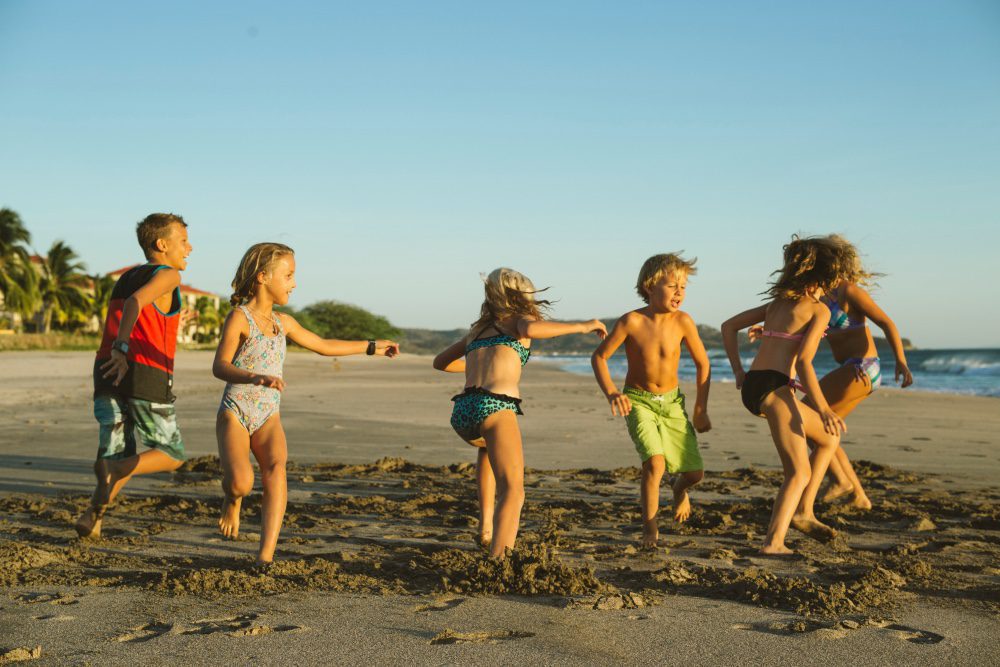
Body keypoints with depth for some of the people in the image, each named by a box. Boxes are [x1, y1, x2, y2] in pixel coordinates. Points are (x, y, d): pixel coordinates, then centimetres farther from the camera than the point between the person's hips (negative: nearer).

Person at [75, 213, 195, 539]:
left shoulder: (125, 279, 25)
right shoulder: (167, 275, 1)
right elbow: (135, 302, -19)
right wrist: (121, 349, -28)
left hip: (109, 376, 6)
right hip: (147, 375, -6)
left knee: (123, 457, 12)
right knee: (171, 456, 7)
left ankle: (93, 516, -8)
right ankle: (113, 468, -18)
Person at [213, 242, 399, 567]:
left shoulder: (282, 322, 13)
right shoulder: (239, 317, -7)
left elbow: (323, 345, 27)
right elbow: (220, 366, -19)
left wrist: (372, 347, 29)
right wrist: (257, 378, -36)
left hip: (268, 417, 5)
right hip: (234, 412, -5)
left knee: (276, 468, -24)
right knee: (241, 482, -25)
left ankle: (265, 557, -28)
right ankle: (232, 500, 15)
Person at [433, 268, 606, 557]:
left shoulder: (478, 328, 30)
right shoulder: (520, 317, 13)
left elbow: (440, 362, 42)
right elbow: (530, 330, -14)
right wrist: (581, 326, -4)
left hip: (462, 413, 6)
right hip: (494, 406, -6)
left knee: (489, 444, 39)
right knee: (513, 493, -9)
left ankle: (486, 525, 27)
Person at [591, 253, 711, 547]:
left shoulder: (683, 321, -13)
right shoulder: (631, 321, -19)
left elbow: (703, 363, 0)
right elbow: (599, 356, -9)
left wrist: (701, 410, 2)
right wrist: (611, 393, -23)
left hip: (672, 402, 3)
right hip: (638, 402, -3)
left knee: (695, 473, 1)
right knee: (655, 462, -24)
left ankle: (679, 489, 40)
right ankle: (650, 530, -4)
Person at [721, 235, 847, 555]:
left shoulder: (779, 302, 21)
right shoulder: (819, 309, -1)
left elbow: (729, 326, 21)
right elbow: (803, 361, -13)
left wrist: (738, 371, 18)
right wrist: (823, 409, -12)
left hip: (751, 386, 8)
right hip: (774, 388, -8)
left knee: (830, 437, 24)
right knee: (800, 473, -6)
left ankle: (804, 511, 17)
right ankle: (773, 542, -25)